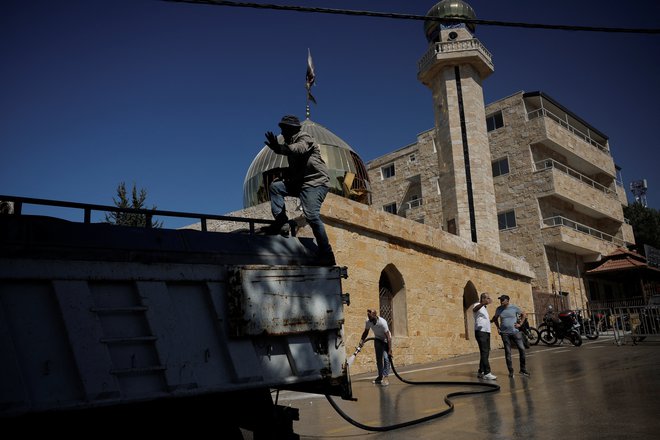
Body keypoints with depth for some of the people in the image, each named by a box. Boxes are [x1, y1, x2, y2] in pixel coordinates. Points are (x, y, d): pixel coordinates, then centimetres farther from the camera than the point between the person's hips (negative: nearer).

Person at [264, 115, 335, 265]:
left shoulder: (304, 138, -6)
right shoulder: (293, 141, 23)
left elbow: (300, 149, -32)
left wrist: (279, 148, -47)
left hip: (315, 183, -10)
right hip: (300, 182, 10)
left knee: (312, 216, -22)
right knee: (275, 186, 7)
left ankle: (326, 255, -18)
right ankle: (280, 221, -2)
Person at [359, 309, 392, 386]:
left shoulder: (382, 322, -35)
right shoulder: (368, 322, -19)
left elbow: (388, 337, -30)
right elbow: (366, 332, -1)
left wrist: (390, 350, -31)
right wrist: (362, 340, -16)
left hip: (386, 340, -5)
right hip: (378, 340, 5)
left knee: (385, 358, -19)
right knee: (378, 359, 9)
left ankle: (385, 377, -17)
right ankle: (380, 376, 20)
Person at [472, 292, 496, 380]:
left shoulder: (484, 308, 22)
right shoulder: (478, 305, -6)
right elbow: (474, 309, -34)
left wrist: (491, 320, 15)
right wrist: (484, 303, -51)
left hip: (487, 332, 9)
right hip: (480, 332, -9)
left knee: (486, 353, 10)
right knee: (484, 352, -12)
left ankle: (481, 372, 16)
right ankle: (487, 373, -13)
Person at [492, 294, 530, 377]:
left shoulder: (514, 307, -2)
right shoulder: (499, 309, 4)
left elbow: (523, 314, 10)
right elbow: (495, 318, 20)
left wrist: (520, 324, 1)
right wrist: (498, 327, 9)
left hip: (515, 332, -1)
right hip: (505, 333, 1)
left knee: (522, 349, -5)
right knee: (507, 352, 2)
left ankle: (523, 369, 10)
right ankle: (511, 371, 8)